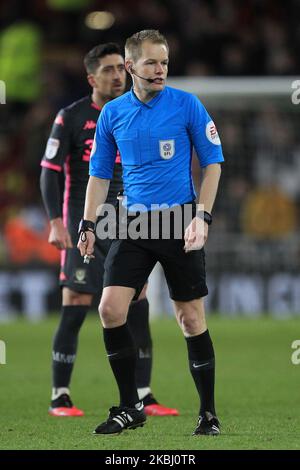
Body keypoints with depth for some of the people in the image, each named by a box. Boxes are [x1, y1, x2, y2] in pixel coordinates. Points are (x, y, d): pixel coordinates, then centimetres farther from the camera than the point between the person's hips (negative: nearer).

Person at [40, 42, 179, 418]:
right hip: (81, 227, -4)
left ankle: (143, 397, 3)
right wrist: (56, 222, -14)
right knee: (74, 311, -5)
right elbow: (50, 172, -5)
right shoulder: (70, 117, -4)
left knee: (138, 309, -1)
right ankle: (59, 398, 4)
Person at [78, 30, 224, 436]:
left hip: (180, 223, -3)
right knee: (111, 308, -10)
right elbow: (100, 173, 13)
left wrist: (202, 216, -11)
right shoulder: (112, 114, 5)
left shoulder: (187, 105, -4)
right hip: (133, 225, 3)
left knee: (191, 318, -1)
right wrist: (88, 224, 4)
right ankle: (130, 407, 4)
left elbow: (213, 162, 0)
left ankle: (208, 413, 11)